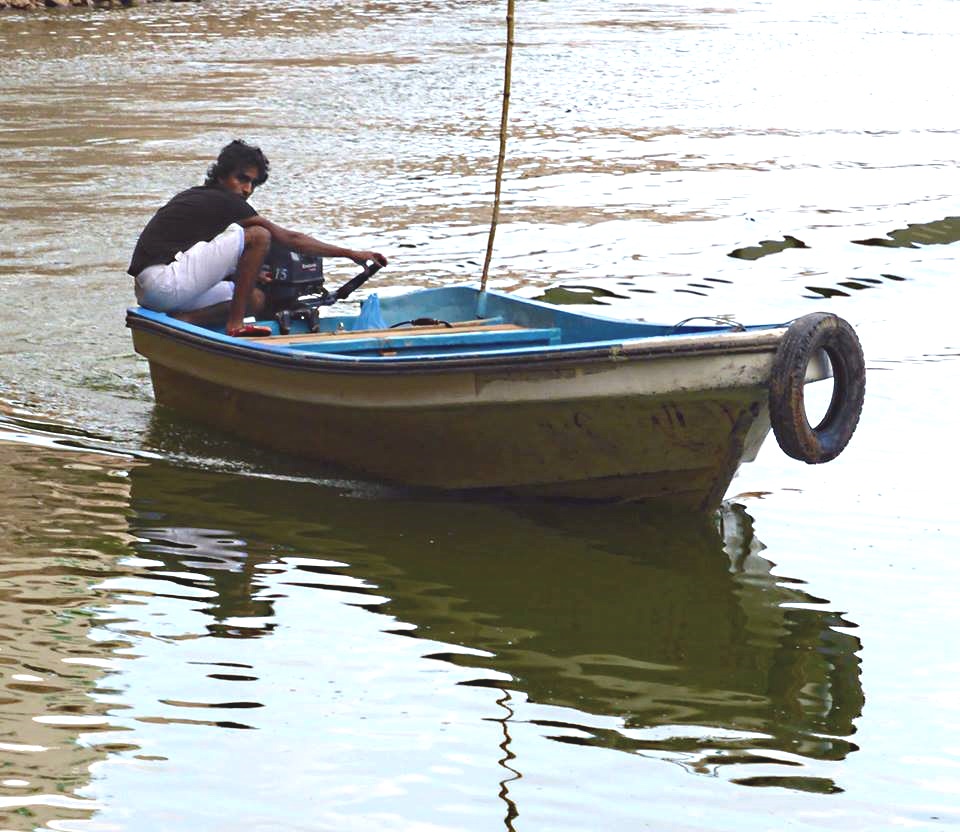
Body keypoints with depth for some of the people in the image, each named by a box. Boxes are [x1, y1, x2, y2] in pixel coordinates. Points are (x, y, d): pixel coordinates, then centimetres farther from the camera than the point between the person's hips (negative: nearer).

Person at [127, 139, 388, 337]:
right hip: (165, 281, -10)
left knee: (256, 300, 17)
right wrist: (351, 254, 2)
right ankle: (235, 325, -9)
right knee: (259, 236, -10)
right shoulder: (224, 201, -4)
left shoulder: (192, 196, 22)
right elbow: (289, 239, -2)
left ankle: (182, 319, 0)